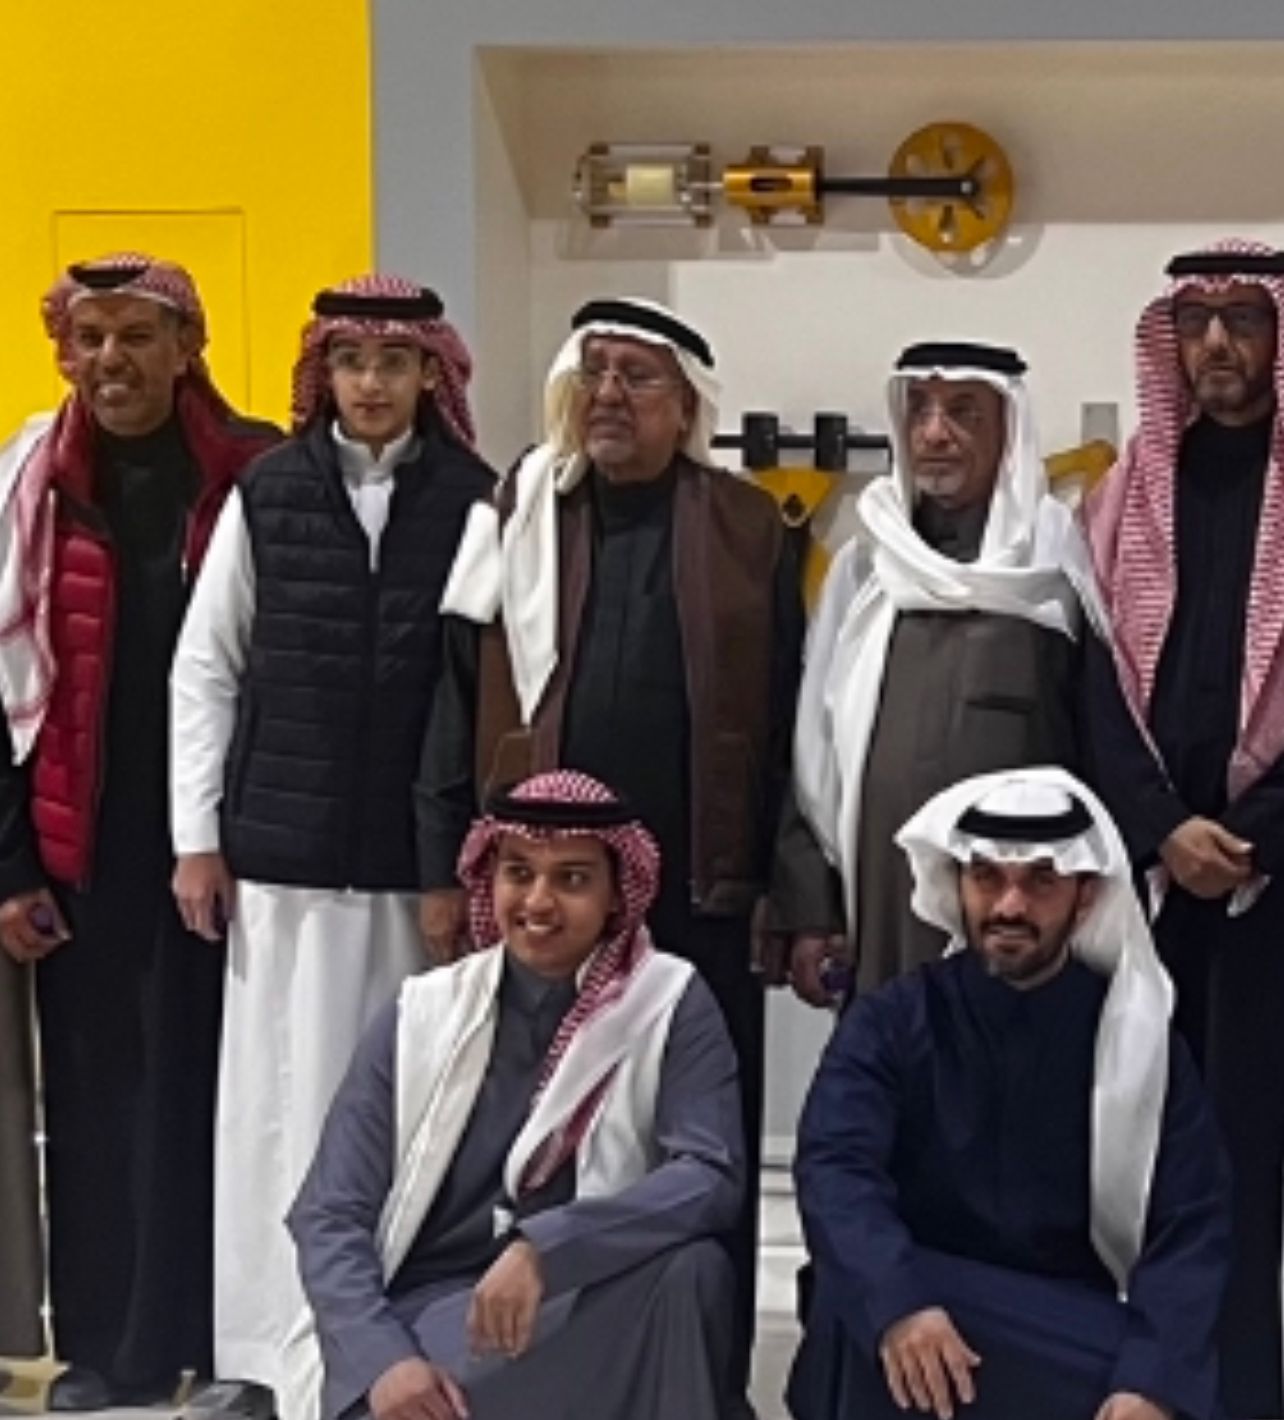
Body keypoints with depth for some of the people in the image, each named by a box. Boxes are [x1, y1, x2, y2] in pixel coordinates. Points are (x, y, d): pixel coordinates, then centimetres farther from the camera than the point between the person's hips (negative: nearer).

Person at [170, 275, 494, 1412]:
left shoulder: (473, 499, 1)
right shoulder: (266, 493, 5)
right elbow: (205, 667, 7)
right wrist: (197, 834, 3)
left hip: (423, 854, -1)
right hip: (282, 849, 1)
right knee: (283, 1100, 5)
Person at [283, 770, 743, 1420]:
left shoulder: (672, 1004, -1)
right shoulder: (421, 1013, 3)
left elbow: (712, 1177, -16)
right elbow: (329, 1215, -2)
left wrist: (544, 1250, -31)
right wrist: (383, 1358, -21)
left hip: (591, 1325, 1)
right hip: (424, 1323, 0)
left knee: (689, 1269, -29)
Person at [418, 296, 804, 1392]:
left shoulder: (749, 530, 4)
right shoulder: (518, 520, 6)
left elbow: (782, 719, 2)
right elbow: (462, 701, 5)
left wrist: (785, 887, -2)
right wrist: (446, 871, 0)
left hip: (697, 893, -1)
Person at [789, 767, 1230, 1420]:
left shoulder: (1137, 1037, 2)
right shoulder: (892, 1019, -1)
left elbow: (1192, 1224, -7)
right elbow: (834, 1169, -16)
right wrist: (895, 1302, -37)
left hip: (1073, 1323, 1)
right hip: (928, 1300, 0)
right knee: (859, 1306, -32)